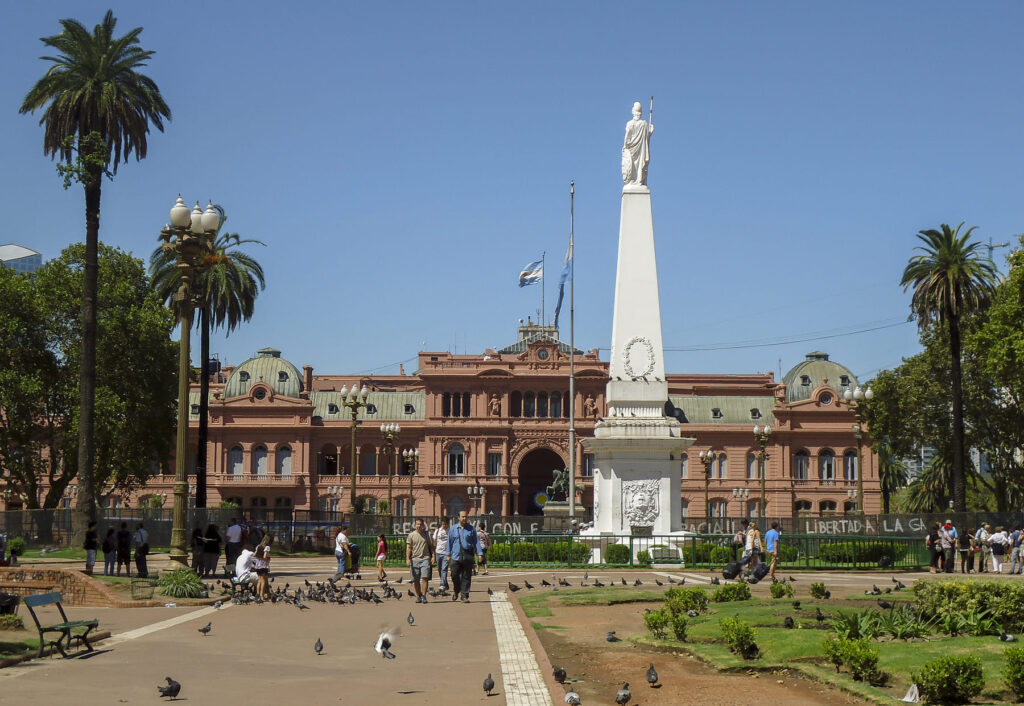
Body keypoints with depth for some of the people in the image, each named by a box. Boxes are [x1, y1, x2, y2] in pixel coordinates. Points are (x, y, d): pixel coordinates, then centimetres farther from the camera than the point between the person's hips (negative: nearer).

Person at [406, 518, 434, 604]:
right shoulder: (411, 535, 7)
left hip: (425, 559, 0)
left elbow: (431, 546, 13)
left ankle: (424, 596, -10)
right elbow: (408, 548, 3)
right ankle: (418, 596, 17)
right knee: (415, 580, 4)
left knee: (425, 578, -12)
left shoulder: (426, 534, 10)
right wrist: (408, 559, -6)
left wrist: (433, 556, 3)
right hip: (415, 559, 0)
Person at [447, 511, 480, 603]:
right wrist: (448, 555, 8)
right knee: (455, 575, 0)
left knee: (466, 577, 0)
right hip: (456, 556, 0)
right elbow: (450, 542, 12)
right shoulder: (453, 529, 9)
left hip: (468, 557, 0)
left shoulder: (471, 529, 7)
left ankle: (464, 596, 5)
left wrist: (479, 554, 0)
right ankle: (456, 591, 26)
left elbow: (476, 542, 7)